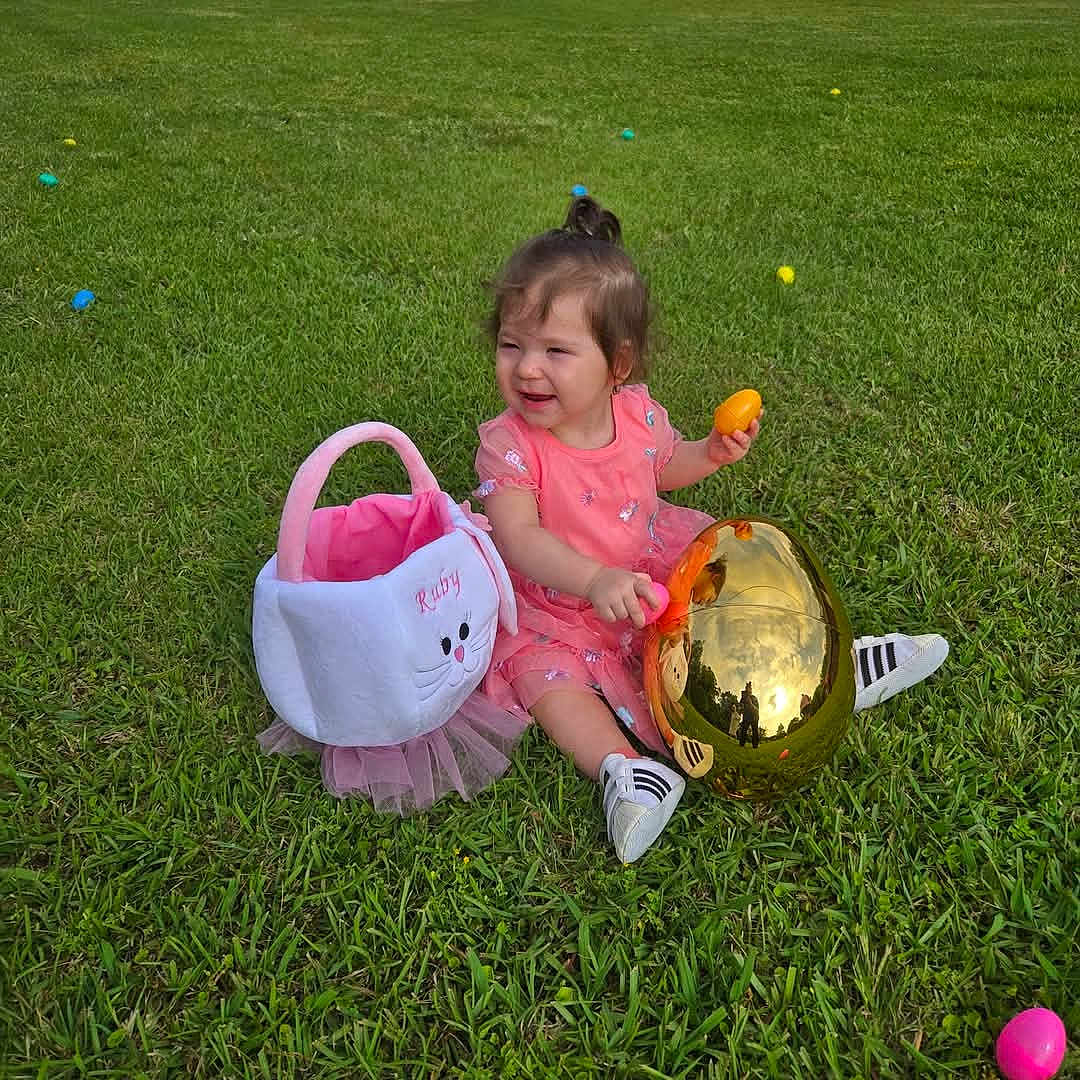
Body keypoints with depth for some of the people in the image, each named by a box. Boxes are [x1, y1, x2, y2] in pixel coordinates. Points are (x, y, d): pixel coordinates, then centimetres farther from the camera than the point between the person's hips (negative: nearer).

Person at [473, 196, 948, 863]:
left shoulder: (637, 413, -11)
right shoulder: (509, 445, -25)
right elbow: (519, 536, -36)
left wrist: (712, 453, -8)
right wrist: (595, 580, -50)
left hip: (649, 569, 4)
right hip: (553, 602, -3)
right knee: (541, 668, -27)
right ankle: (623, 768, -33)